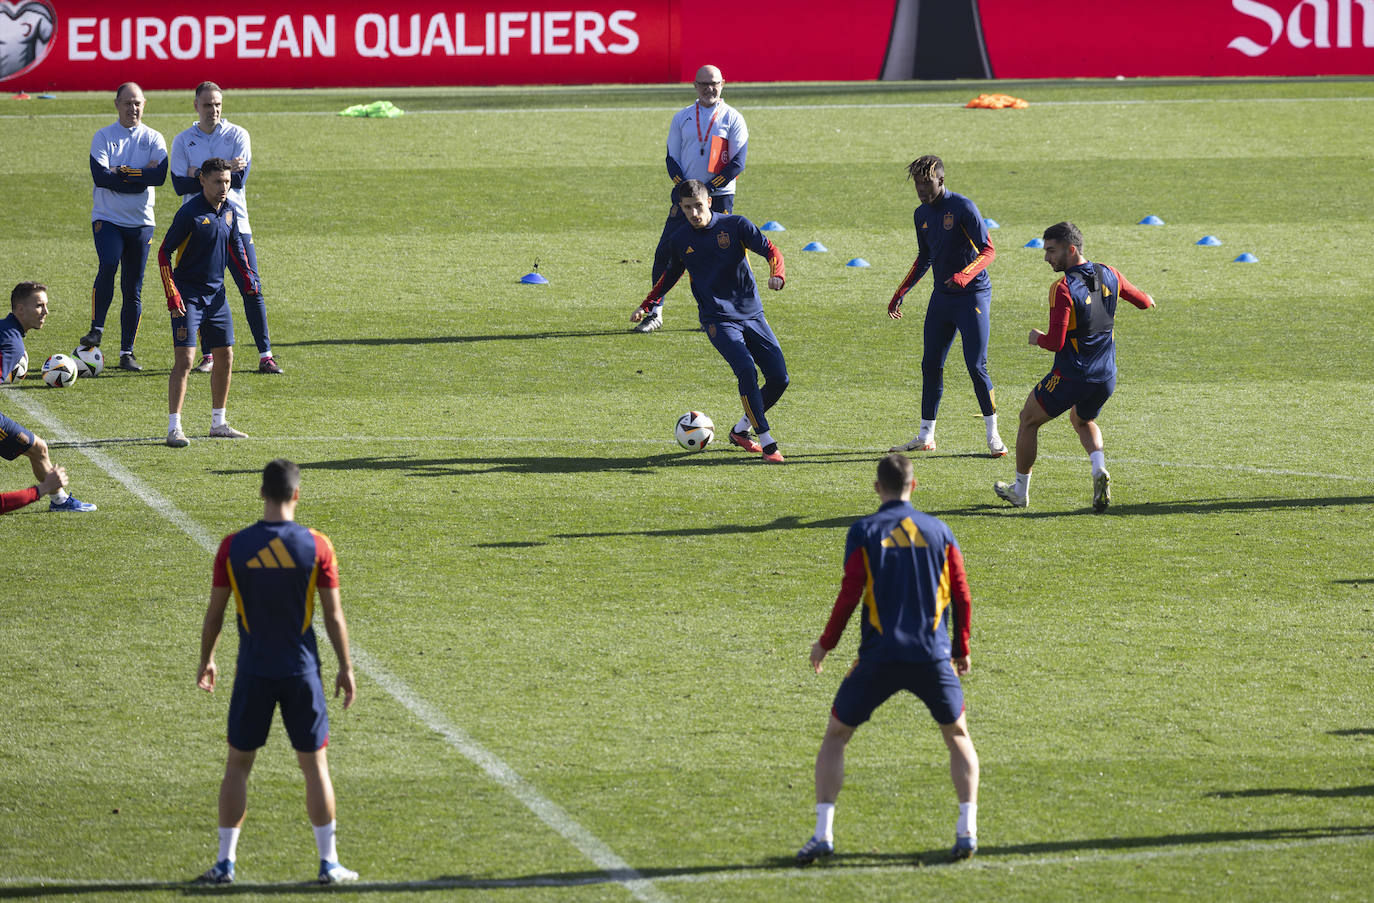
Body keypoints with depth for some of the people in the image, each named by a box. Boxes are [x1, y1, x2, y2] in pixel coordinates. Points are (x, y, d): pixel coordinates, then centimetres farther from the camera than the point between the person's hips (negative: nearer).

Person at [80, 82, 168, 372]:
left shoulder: (153, 139, 6)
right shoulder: (103, 137, 3)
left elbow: (160, 175, -11)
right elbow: (100, 176, -12)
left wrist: (120, 172, -12)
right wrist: (140, 176, -11)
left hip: (141, 222, 2)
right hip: (107, 218, -2)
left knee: (133, 290, 3)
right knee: (108, 264, -28)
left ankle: (127, 352, 9)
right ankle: (96, 329, -19)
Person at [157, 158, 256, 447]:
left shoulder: (228, 212, 6)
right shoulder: (190, 213, -15)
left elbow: (235, 245, 24)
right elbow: (164, 252, -12)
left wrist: (248, 274, 9)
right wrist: (172, 294, -18)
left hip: (216, 294, 7)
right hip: (188, 295, -7)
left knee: (225, 356, 11)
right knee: (185, 359, -12)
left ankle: (219, 423, 24)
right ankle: (174, 428, -11)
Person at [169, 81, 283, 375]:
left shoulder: (237, 135, 3)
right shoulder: (183, 141, 6)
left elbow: (239, 179, -10)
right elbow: (180, 185, -7)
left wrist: (199, 175, -10)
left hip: (235, 223, -1)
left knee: (252, 291, -5)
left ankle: (265, 356, -3)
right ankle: (209, 356, 13)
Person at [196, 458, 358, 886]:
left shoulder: (233, 547, -7)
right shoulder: (316, 546, -9)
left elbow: (214, 614, -1)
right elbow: (334, 616, -5)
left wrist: (206, 660, 14)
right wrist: (346, 668, 6)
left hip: (253, 673, 0)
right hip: (302, 673, 0)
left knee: (238, 763, 12)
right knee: (315, 766, 9)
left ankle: (225, 862, 11)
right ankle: (329, 862, 11)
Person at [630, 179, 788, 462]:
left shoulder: (735, 225, -2)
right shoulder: (679, 240, 3)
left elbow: (771, 251, -6)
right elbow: (671, 275, 20)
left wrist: (777, 275, -27)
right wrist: (647, 306, 14)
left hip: (752, 314, 2)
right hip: (718, 320, -2)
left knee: (779, 379, -3)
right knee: (747, 371, -25)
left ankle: (740, 431, 20)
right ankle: (767, 444, -21)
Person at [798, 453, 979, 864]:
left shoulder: (864, 532, 0)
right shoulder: (938, 531, 7)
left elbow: (850, 596, -6)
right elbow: (961, 597, 7)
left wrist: (825, 643, 8)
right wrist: (961, 649, 19)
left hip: (879, 656, -1)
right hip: (933, 656, 2)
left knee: (835, 736, 14)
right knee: (957, 736, 21)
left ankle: (823, 834, 2)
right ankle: (967, 828, 5)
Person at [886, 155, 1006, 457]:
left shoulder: (963, 208, -13)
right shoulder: (922, 214, 9)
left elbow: (988, 250, -17)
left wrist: (964, 276, -33)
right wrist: (900, 294, 20)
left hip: (973, 295, -7)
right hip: (941, 297, 7)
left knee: (976, 366, -10)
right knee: (931, 365, 6)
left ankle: (993, 435, 0)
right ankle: (926, 436, 15)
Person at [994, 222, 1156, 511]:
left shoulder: (1063, 289, -21)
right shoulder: (1108, 275, -1)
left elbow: (1056, 343, -24)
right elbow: (1143, 301, 15)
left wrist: (1037, 338, -2)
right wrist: (1148, 301, 39)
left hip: (1071, 376, -6)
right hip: (1106, 377, 6)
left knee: (1029, 420, 17)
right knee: (1083, 422, 33)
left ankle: (1020, 490, 27)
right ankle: (1099, 469, 5)